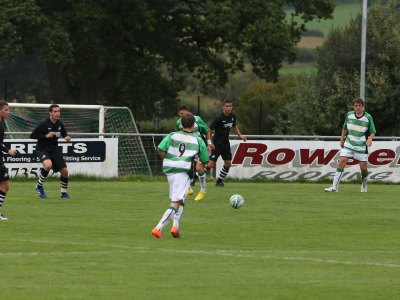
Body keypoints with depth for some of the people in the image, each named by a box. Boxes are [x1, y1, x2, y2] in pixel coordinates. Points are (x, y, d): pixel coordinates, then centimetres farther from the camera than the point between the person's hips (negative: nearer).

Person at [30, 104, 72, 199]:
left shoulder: (59, 124, 0)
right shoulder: (44, 124, -17)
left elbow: (64, 133, 17)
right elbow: (32, 135, -15)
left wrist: (67, 137, -6)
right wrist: (46, 136, -23)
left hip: (54, 150, 6)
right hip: (42, 149, -6)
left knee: (64, 171, 2)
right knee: (48, 165, -34)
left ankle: (64, 192, 25)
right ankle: (39, 186, -11)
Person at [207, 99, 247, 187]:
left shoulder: (233, 116, 1)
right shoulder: (219, 118, -19)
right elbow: (209, 130, -15)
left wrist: (240, 135, 11)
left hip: (226, 143, 7)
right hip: (217, 143, -7)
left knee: (228, 164, 6)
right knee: (211, 164, -13)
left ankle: (220, 181, 23)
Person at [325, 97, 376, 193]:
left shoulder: (368, 117, -6)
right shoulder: (349, 115, 2)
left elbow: (373, 132, -1)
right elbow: (345, 128, 18)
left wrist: (370, 139, -20)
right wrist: (342, 139, 19)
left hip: (361, 146, -2)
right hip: (349, 144, 2)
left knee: (363, 167, -1)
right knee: (342, 161, -14)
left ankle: (364, 183, 32)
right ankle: (335, 187, -16)